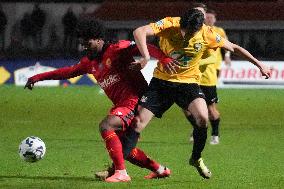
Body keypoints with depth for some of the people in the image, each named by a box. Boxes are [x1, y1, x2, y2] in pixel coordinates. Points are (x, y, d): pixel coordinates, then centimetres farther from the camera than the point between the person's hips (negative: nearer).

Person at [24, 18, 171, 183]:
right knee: (121, 147, 12)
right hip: (121, 105, 9)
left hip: (136, 100, -9)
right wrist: (39, 77, 23)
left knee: (106, 126, -25)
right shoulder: (90, 62, 15)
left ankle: (121, 173, -25)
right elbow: (69, 72, 25)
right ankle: (160, 170, 26)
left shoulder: (118, 49, -10)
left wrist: (165, 59, -37)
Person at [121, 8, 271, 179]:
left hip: (188, 82, 0)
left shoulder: (207, 34, -14)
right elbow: (139, 32, -33)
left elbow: (234, 48, 2)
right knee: (138, 123, -9)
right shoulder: (169, 24, -19)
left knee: (203, 118, -23)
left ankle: (196, 159, 2)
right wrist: (146, 58, -48)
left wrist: (259, 64, 5)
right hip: (162, 80, 0)